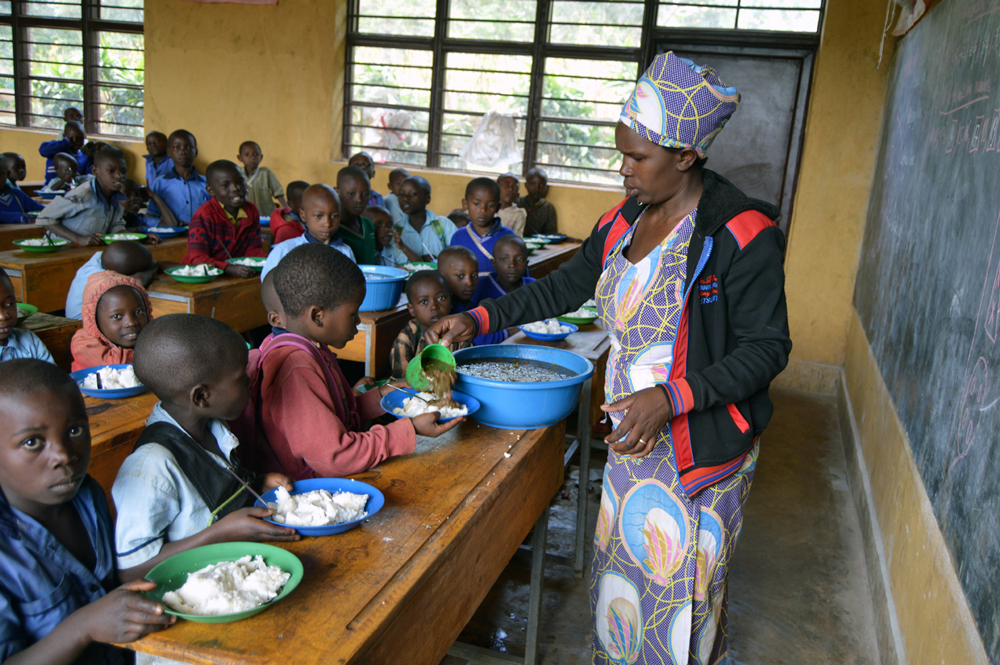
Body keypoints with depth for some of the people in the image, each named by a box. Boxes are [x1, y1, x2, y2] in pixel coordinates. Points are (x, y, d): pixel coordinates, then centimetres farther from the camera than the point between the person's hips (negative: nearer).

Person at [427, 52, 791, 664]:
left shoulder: (740, 233, -17)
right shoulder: (625, 220, 5)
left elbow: (767, 347, -16)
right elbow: (566, 287, 14)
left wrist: (672, 397, -28)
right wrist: (479, 319, 5)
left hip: (702, 446, -6)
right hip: (631, 435, 7)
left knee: (681, 587, 5)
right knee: (622, 565, 19)